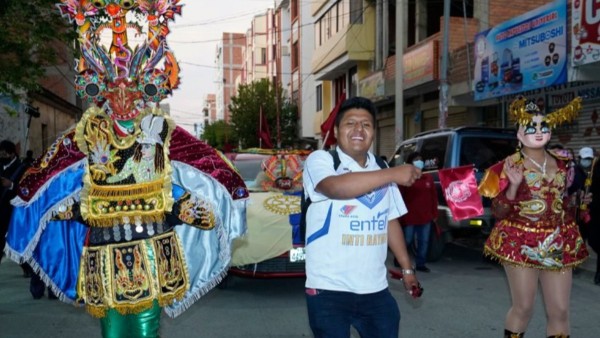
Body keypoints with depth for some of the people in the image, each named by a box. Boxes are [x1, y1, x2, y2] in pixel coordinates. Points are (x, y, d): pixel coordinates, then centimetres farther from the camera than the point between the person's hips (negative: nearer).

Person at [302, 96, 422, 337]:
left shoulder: (380, 170, 12)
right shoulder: (320, 160, -7)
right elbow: (336, 187, -30)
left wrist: (406, 267, 17)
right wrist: (394, 174, -25)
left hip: (375, 289, 6)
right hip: (328, 290, -5)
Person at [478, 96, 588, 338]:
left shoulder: (560, 163, 7)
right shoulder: (510, 166, -8)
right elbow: (498, 212, -11)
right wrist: (514, 185, -24)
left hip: (558, 245, 5)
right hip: (521, 243, -4)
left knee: (560, 311, 6)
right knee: (523, 308, 2)